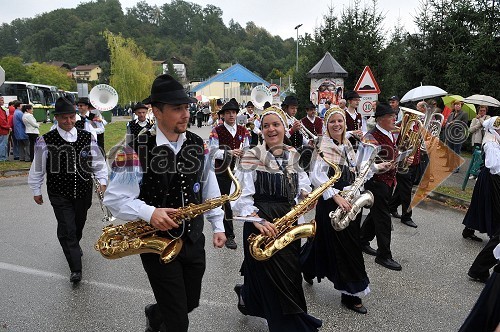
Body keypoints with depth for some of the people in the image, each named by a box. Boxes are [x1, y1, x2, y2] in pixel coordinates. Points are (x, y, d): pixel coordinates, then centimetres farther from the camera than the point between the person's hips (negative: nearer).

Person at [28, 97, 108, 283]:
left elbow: (98, 161, 3)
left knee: (79, 225, 21)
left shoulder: (87, 138, -3)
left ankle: (74, 245, 52)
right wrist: (36, 190, 5)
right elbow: (37, 168, 0)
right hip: (59, 194, -3)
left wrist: (102, 181, -6)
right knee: (67, 230, -6)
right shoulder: (46, 141, -9)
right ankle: (75, 270, 2)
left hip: (84, 192, 3)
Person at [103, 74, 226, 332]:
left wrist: (218, 226, 8)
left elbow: (209, 189, 10)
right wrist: (149, 213, -29)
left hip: (194, 240, 5)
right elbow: (113, 198, -14)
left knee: (191, 302, 22)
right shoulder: (135, 151, -16)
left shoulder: (198, 145, 0)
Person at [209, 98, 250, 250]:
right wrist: (230, 152, -23)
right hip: (223, 170, -4)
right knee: (226, 201, 0)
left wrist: (242, 153, -14)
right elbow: (213, 151, -10)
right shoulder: (217, 131, -4)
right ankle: (229, 235, 10)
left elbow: (247, 149, 9)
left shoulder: (243, 130, 9)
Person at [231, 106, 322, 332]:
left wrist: (307, 196, -5)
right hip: (262, 225, -6)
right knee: (278, 281, -1)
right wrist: (257, 219, -28)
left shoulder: (294, 156, 8)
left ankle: (247, 298, 46)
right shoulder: (251, 157, -9)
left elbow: (303, 187, 18)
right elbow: (241, 196, -14)